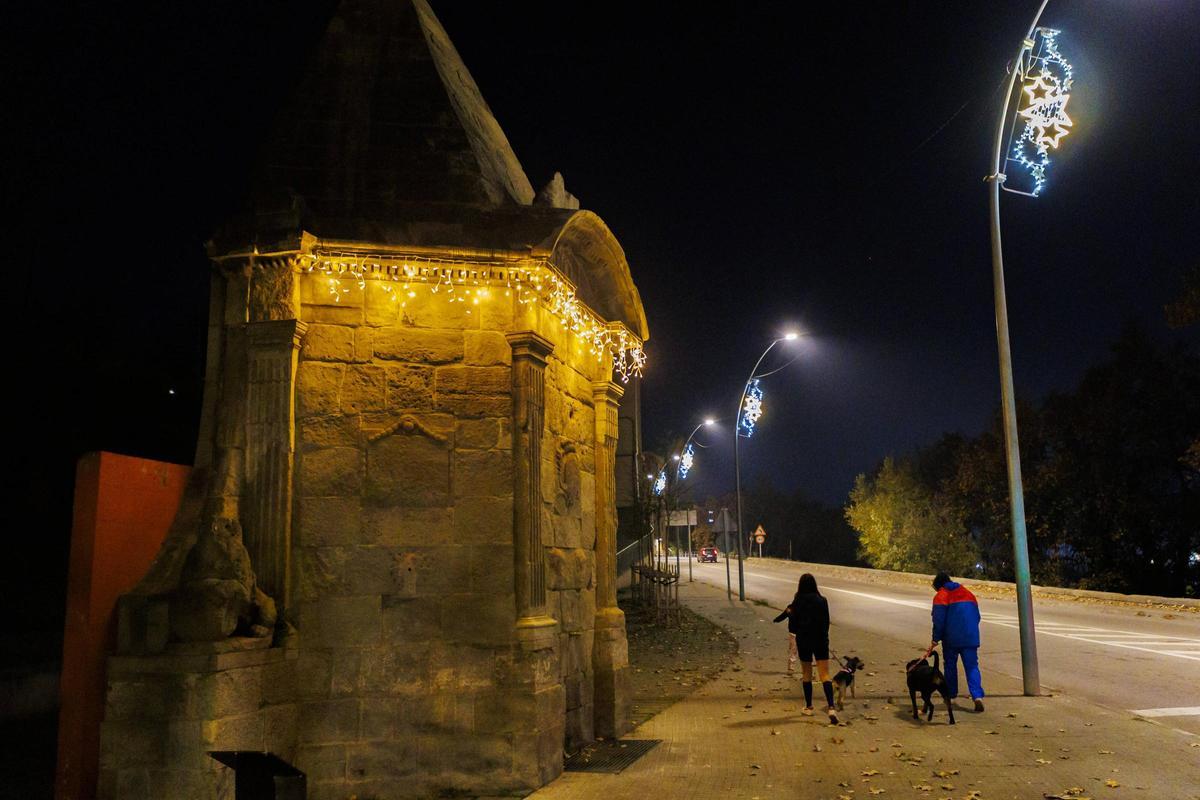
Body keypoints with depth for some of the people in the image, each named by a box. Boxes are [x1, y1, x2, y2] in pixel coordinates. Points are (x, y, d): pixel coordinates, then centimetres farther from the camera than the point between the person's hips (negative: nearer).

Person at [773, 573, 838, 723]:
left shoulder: (797, 603, -10)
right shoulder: (822, 601, -3)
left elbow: (792, 627, -7)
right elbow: (826, 622, 4)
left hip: (804, 642, -1)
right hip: (821, 641, 1)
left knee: (807, 675, 14)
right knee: (825, 675, -1)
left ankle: (809, 707, 22)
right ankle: (831, 708, -16)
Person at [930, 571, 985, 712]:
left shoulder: (941, 596, -4)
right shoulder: (968, 593, 15)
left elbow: (938, 620, -11)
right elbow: (977, 616, 18)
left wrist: (935, 639, -6)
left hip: (951, 639, -4)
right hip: (970, 638, 4)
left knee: (950, 666, 13)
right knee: (972, 667, 2)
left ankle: (951, 695, 20)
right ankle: (977, 696, -16)